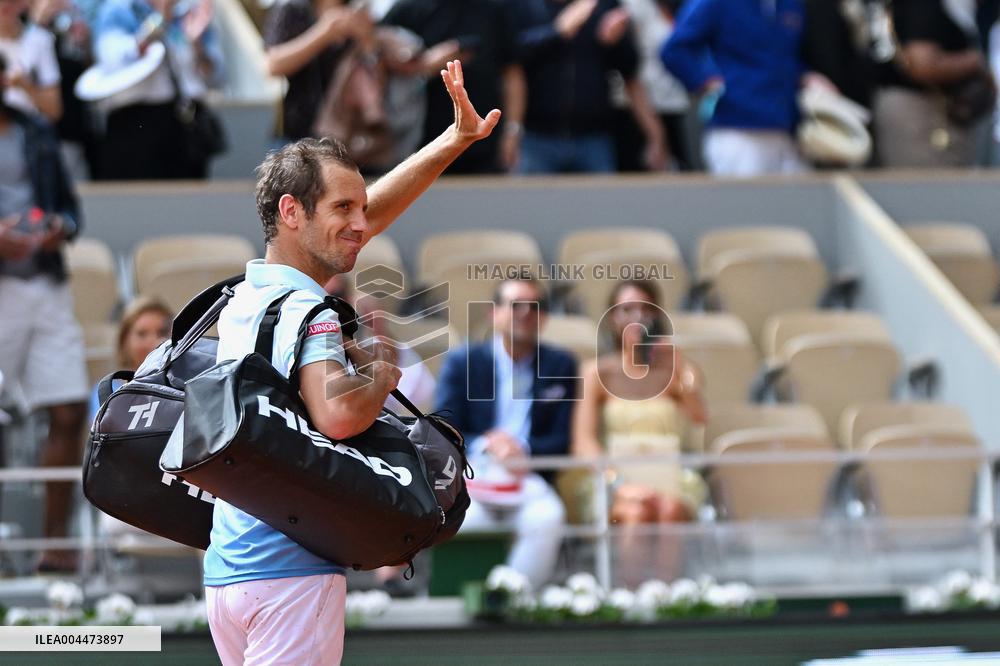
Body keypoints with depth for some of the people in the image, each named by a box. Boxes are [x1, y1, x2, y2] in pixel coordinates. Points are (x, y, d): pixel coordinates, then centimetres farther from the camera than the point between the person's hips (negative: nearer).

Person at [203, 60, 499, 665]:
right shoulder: (307, 312, -14)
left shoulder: (246, 296, 13)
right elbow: (337, 415, -33)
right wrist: (384, 370, -12)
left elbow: (364, 215, 24)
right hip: (291, 572, -9)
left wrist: (456, 140, 26)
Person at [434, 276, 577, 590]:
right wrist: (486, 444, -17)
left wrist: (523, 449, -14)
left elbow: (563, 440, 7)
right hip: (472, 480, -1)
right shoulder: (461, 363, 11)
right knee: (460, 518, -35)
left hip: (528, 481, 1)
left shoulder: (560, 366, 14)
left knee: (547, 517, -33)